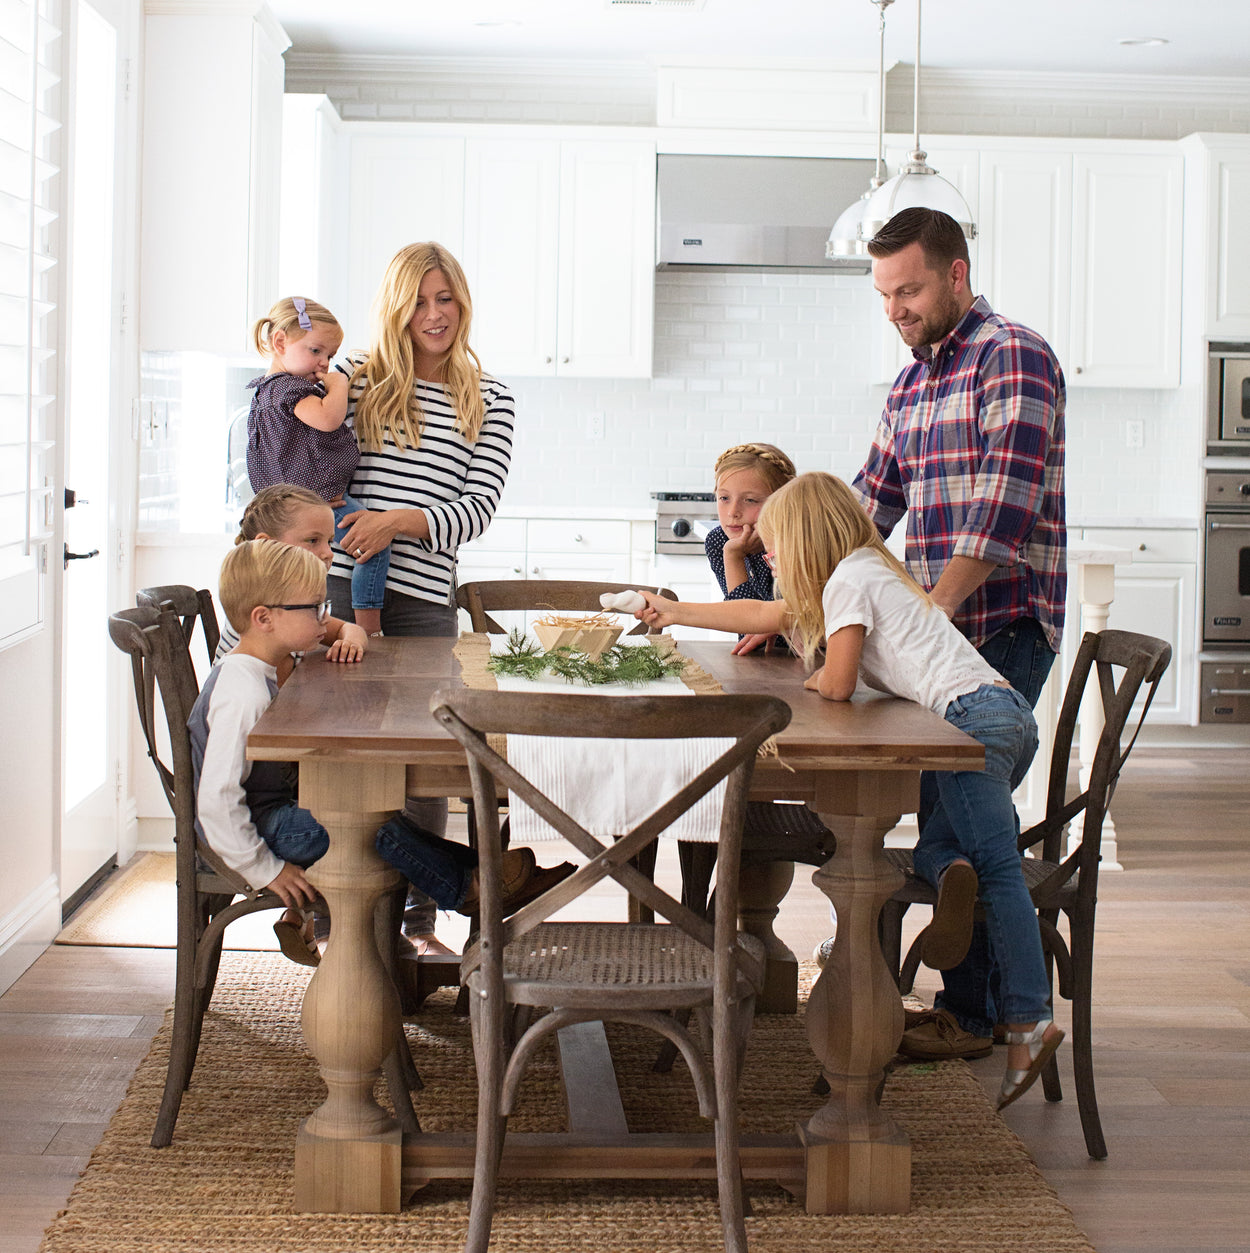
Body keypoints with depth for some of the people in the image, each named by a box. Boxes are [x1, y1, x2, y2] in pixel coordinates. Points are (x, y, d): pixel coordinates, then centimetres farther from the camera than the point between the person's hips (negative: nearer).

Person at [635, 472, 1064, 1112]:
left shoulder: (849, 579, -1)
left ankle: (1030, 1021, -22)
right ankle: (951, 876, -22)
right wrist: (676, 612, 47)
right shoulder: (864, 571, 28)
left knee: (998, 870, -15)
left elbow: (836, 684, -11)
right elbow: (763, 614, 40)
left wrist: (812, 681, 14)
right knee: (934, 847, 9)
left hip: (971, 716, -9)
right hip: (1012, 715, 9)